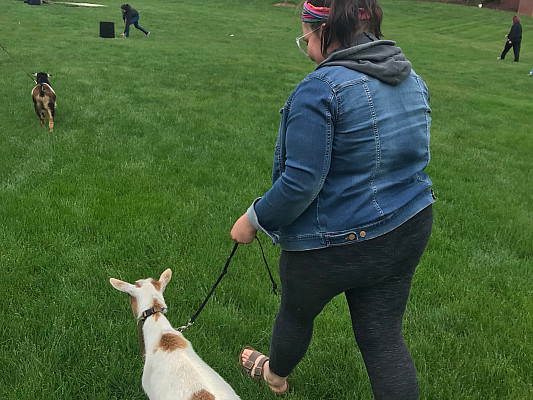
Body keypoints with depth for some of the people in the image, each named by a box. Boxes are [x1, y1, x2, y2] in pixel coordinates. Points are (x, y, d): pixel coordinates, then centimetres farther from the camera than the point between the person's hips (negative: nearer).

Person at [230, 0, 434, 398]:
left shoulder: (320, 89, -22)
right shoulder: (412, 79, 4)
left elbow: (300, 182, -24)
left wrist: (254, 219, -10)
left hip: (334, 244, -6)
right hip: (409, 231, 7)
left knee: (296, 313, 22)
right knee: (383, 336, 15)